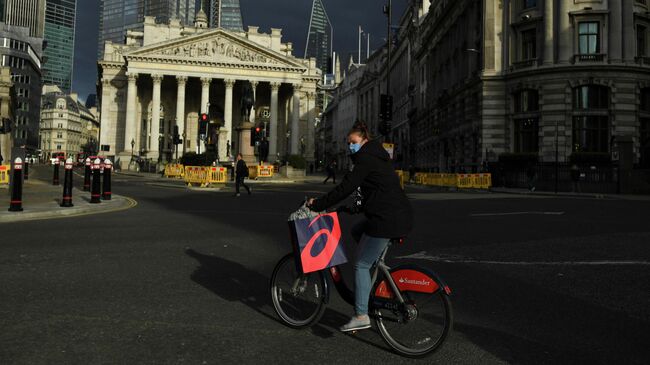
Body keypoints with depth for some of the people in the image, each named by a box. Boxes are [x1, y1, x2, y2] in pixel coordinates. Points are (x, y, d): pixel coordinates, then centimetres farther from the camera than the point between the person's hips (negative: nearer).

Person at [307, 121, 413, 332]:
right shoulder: (378, 157, 21)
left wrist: (317, 205, -8)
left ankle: (361, 316, 0)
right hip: (399, 215, 10)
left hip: (387, 219, -10)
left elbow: (345, 188, -14)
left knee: (361, 265, -3)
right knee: (357, 232, 26)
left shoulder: (366, 159, -9)